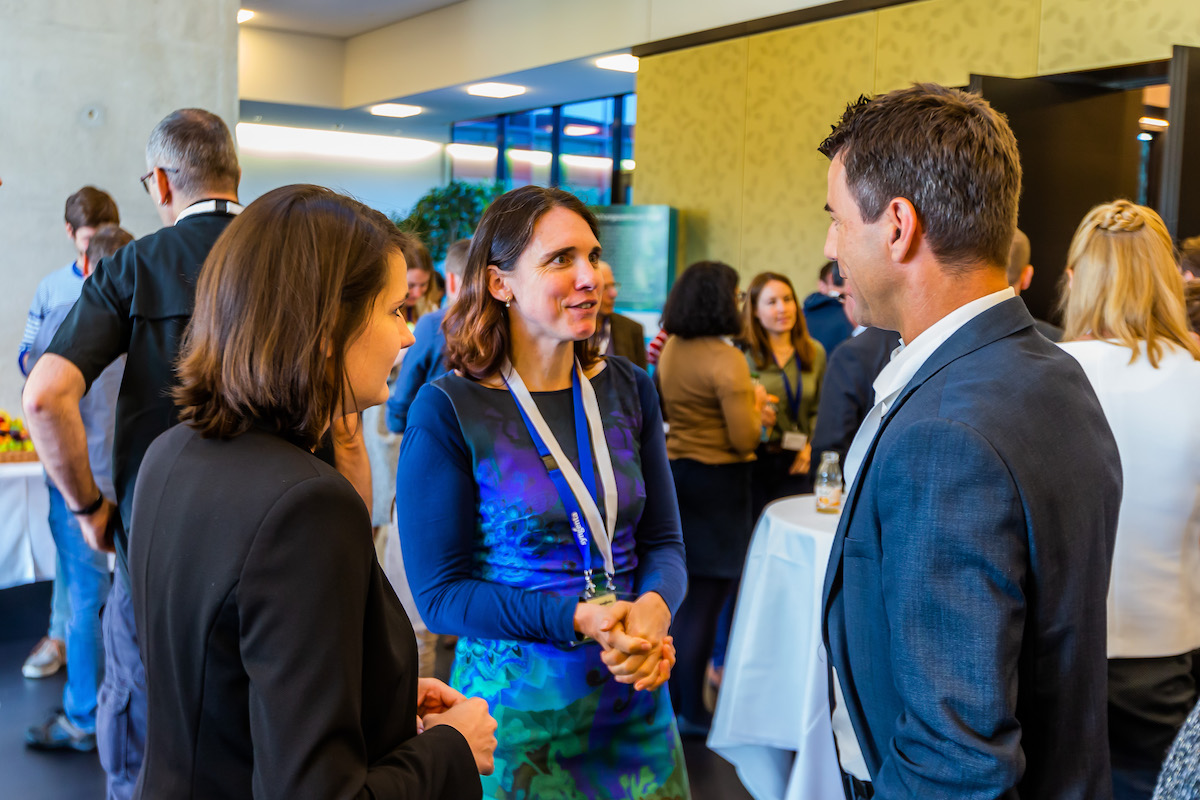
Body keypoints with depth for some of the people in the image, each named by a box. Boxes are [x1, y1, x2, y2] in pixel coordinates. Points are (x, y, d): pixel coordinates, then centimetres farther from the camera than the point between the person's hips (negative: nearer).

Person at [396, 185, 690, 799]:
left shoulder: (628, 389, 2)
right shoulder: (447, 409, -13)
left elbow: (663, 541, 5)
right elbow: (439, 593, -12)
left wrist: (653, 606, -17)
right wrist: (579, 621, -23)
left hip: (634, 698, 5)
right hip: (516, 709, -4)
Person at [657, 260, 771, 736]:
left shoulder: (670, 350, 6)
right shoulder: (726, 359, -19)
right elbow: (743, 439, -18)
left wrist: (748, 407, 16)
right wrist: (756, 407, 1)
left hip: (676, 473, 8)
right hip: (717, 482, -8)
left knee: (681, 593, 18)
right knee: (705, 600, 1)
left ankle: (673, 696, 30)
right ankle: (692, 713, 10)